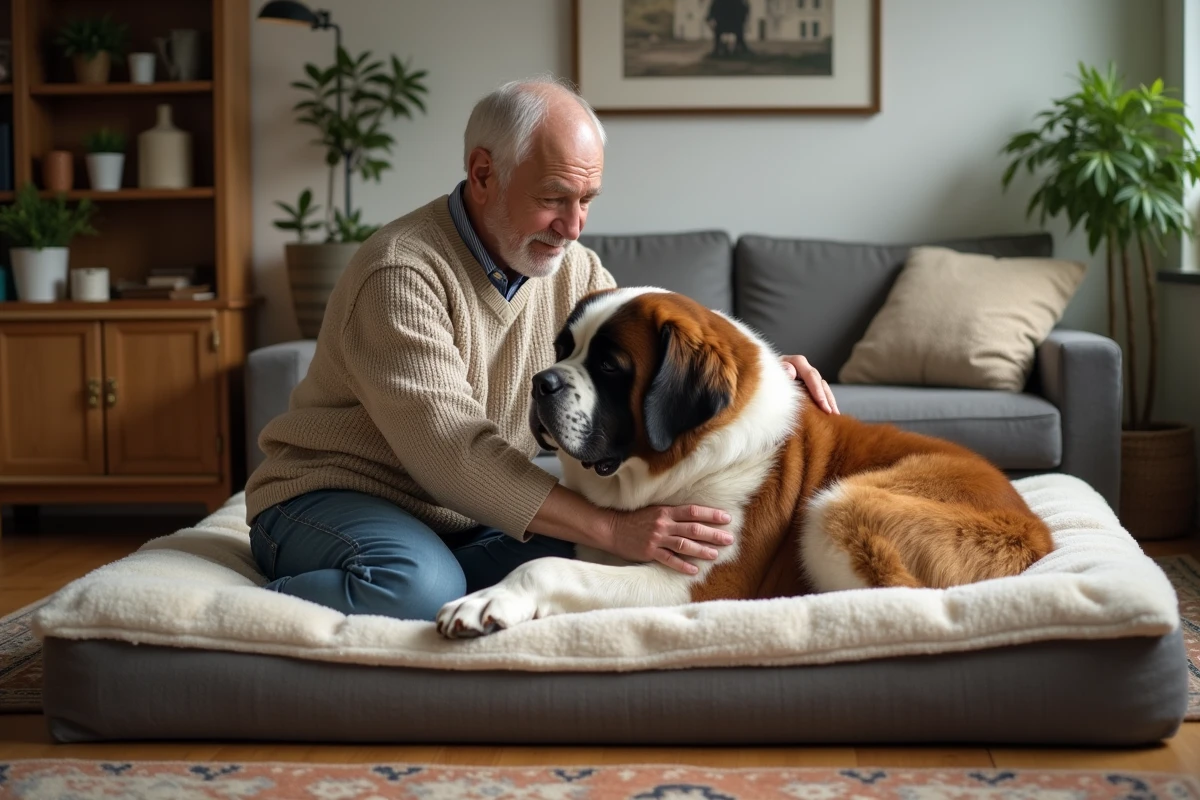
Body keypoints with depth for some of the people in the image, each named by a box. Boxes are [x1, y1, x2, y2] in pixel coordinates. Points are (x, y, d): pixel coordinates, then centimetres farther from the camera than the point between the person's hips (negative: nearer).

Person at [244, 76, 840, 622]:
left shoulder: (572, 271, 2)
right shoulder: (403, 274, -23)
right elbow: (452, 453, -30)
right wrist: (613, 529, -34)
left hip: (464, 519, 7)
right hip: (329, 498, -7)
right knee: (417, 586, -38)